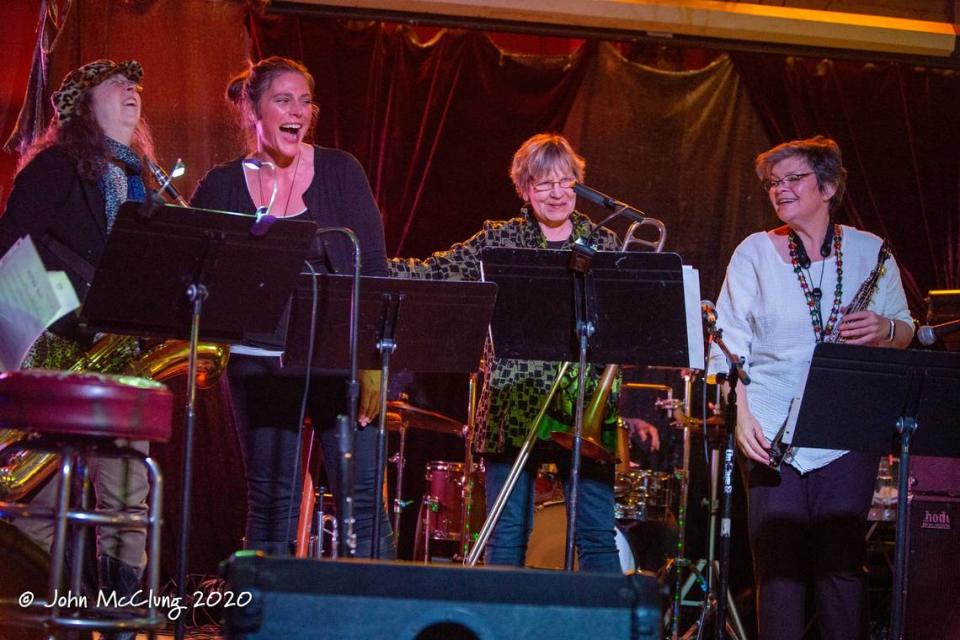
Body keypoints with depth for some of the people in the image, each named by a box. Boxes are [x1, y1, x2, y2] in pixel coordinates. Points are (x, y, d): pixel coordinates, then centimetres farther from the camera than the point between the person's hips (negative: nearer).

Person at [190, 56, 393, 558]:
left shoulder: (340, 171, 3)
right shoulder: (221, 187, 5)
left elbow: (373, 268, 1)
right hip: (260, 362, 1)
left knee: (364, 499, -5)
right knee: (271, 506, 3)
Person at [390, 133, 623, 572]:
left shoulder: (603, 244, 9)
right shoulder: (500, 240, 6)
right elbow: (436, 271, 0)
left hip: (584, 408, 0)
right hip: (513, 404, 0)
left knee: (597, 535, 0)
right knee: (506, 537, 3)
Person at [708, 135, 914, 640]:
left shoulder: (870, 251, 7)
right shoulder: (755, 252, 5)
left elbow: (905, 330, 13)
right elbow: (727, 344, 2)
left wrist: (884, 329, -11)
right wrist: (740, 416, -10)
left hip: (849, 432, 0)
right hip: (771, 433, 0)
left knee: (841, 563, -1)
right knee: (777, 564, -1)